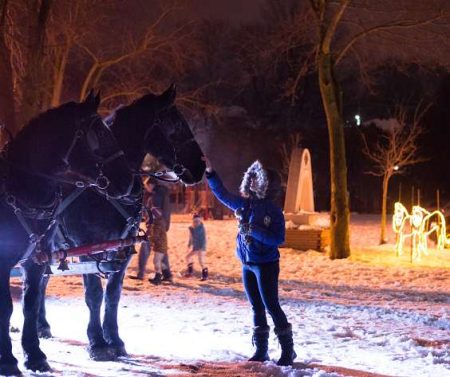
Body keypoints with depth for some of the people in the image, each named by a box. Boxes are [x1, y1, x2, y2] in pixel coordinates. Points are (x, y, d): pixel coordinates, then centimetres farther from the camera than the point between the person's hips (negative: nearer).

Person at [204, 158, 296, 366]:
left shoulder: (274, 211, -12)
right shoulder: (245, 204, 5)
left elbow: (278, 239, -18)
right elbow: (223, 194, 12)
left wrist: (253, 230, -25)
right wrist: (209, 172, 6)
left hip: (266, 265, -6)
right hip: (248, 264, 6)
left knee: (271, 306, -6)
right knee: (257, 308, 10)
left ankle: (288, 350, 1)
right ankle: (261, 350, 16)